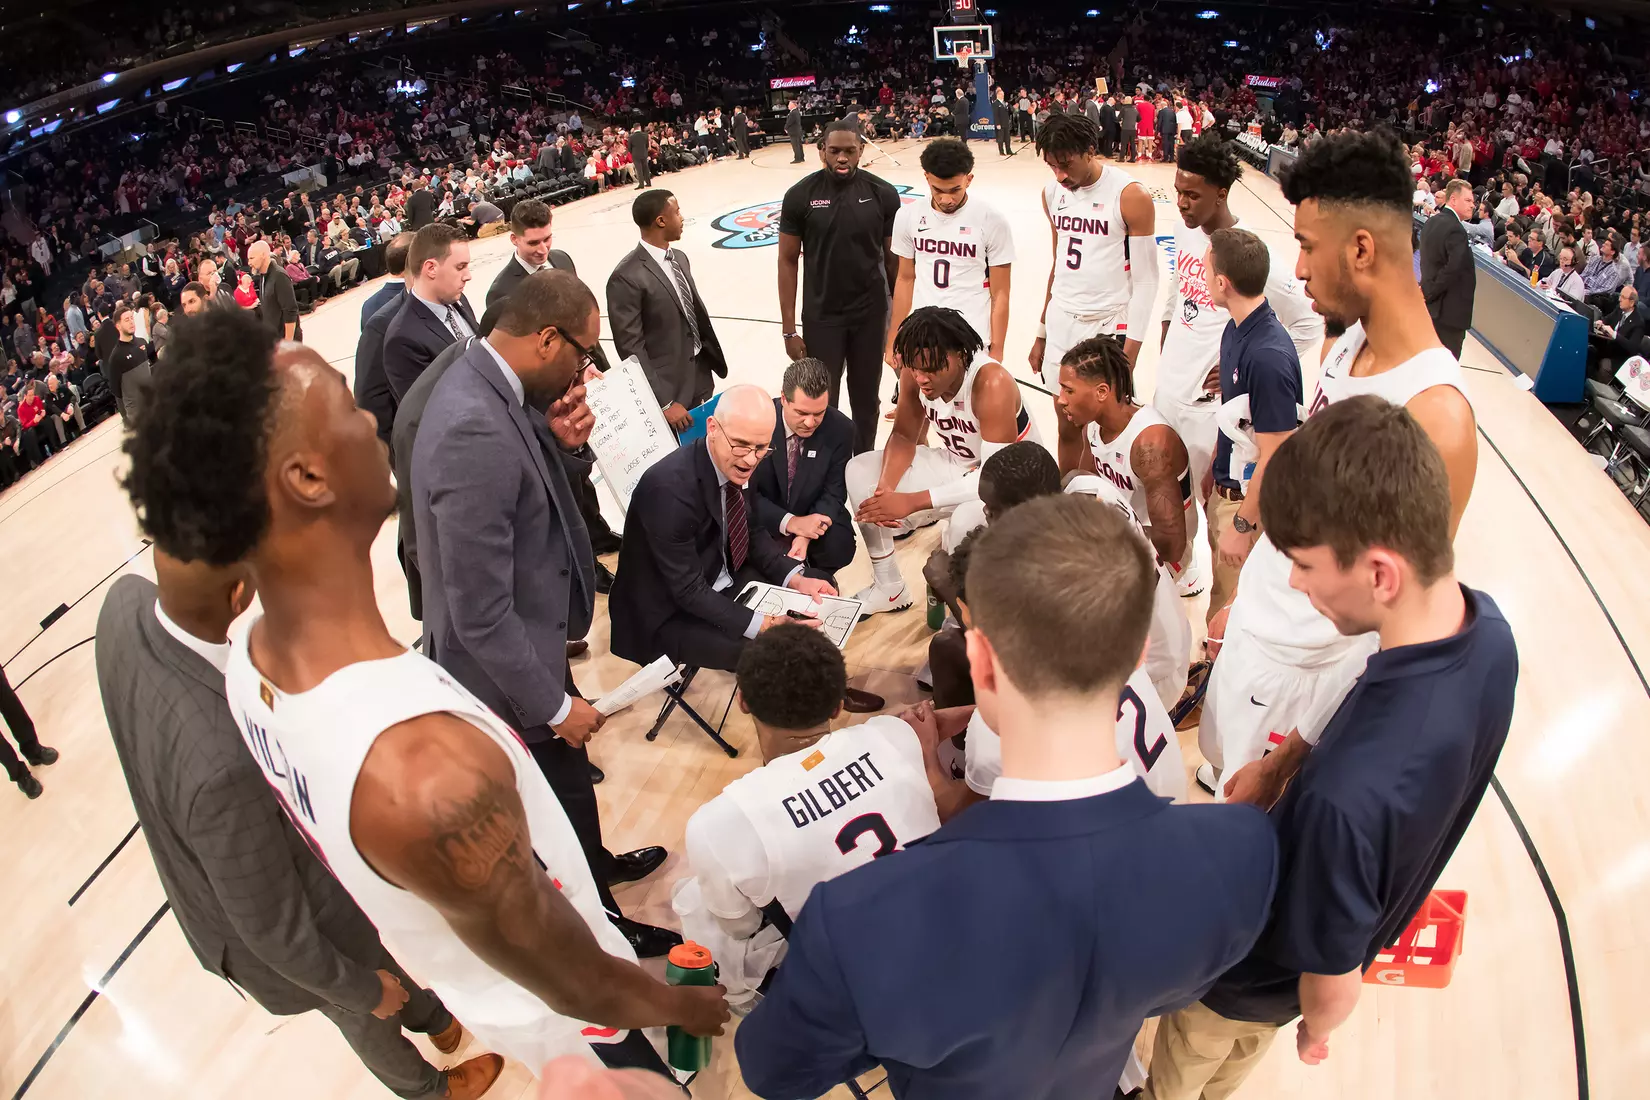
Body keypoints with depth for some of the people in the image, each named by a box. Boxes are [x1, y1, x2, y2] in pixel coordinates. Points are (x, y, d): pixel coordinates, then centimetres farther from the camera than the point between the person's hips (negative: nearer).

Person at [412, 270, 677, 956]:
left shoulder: (485, 380, -5)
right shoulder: (475, 434, -35)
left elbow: (531, 485, 9)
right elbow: (481, 615, -31)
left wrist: (566, 443, -13)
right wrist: (555, 705, -19)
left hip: (527, 643, 9)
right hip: (505, 670, -9)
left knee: (569, 779, 30)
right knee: (561, 800, 16)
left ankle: (597, 866, 56)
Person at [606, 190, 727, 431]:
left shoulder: (679, 258, 7)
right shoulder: (627, 277, -19)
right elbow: (631, 348, -18)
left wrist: (712, 361, 13)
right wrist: (664, 403, -19)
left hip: (701, 376, 7)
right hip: (669, 387, -7)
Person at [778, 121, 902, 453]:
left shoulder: (883, 194, -5)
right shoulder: (801, 195, -8)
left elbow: (894, 259, 2)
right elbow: (788, 261, -3)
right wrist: (788, 329, -6)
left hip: (871, 314, 1)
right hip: (820, 317, -1)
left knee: (866, 400, 14)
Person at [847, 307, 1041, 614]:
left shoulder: (992, 384, -34)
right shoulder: (916, 372, -16)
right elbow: (904, 436, -2)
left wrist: (911, 502, -36)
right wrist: (885, 488, -23)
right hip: (956, 464, 7)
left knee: (967, 518, -39)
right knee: (859, 471, -5)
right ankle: (888, 588, 5)